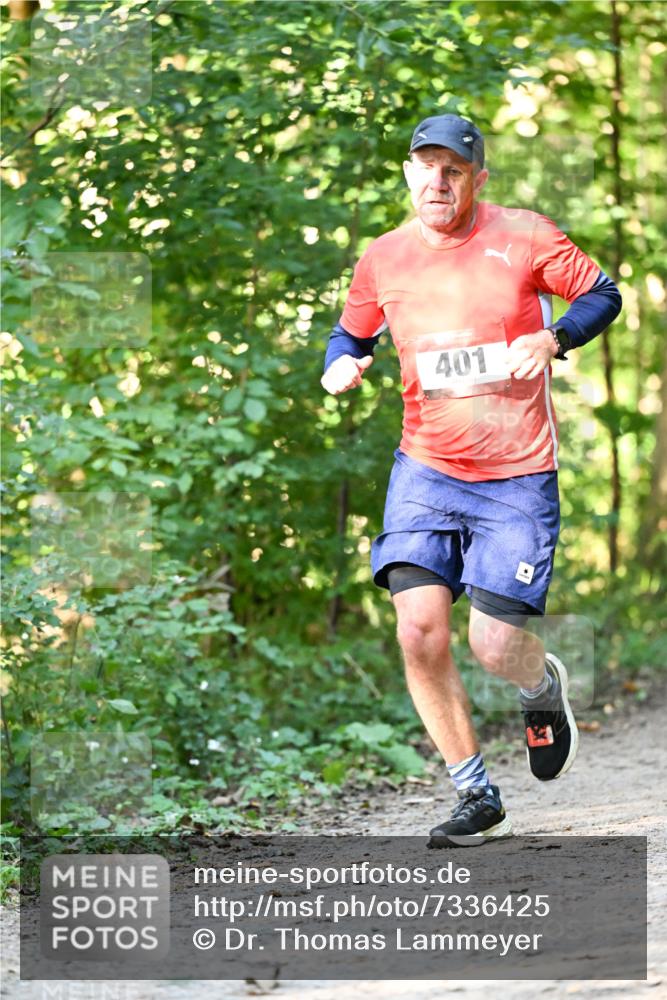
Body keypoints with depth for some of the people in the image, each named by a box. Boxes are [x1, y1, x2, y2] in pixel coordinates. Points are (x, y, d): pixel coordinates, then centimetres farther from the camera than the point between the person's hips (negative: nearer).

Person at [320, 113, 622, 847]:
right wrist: (341, 362, -4)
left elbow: (603, 294, 4)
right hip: (426, 469, 3)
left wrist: (553, 340, -15)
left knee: (494, 643, -9)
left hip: (518, 476, -3)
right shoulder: (383, 259, 3)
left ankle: (544, 685, 31)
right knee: (419, 628, -13)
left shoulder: (524, 237, -5)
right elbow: (352, 331, 20)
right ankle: (476, 797, 4)